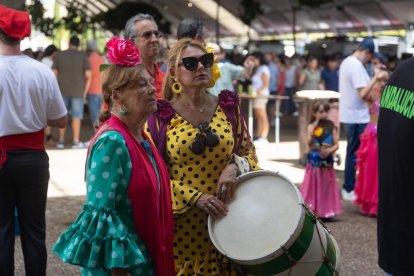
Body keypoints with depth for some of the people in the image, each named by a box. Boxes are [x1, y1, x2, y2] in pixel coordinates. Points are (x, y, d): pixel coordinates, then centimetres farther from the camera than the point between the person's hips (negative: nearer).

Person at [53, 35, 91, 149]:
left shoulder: (59, 55, 3)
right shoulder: (83, 56, -2)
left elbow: (54, 74, 1)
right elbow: (88, 76, -6)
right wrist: (85, 92, 2)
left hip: (62, 90, 2)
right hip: (77, 91, -2)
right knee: (76, 116, 3)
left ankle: (61, 141, 13)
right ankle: (76, 141, 3)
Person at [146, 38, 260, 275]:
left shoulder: (229, 106, 4)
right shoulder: (161, 116, -5)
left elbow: (248, 152, 10)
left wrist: (235, 166, -12)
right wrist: (195, 197, -16)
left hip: (226, 220, 2)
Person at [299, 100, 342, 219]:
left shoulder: (331, 126, 1)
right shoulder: (312, 126, -3)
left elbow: (336, 144, 0)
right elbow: (309, 144, -12)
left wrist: (330, 150, -19)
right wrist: (311, 135, -31)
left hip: (327, 161, 1)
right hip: (314, 161, -1)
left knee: (326, 187, 6)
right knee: (314, 186, 3)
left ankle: (325, 212, 14)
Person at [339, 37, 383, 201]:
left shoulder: (346, 62, 11)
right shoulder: (356, 65, -20)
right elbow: (363, 94, -25)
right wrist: (375, 77, -23)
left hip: (348, 115, 10)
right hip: (356, 117, -10)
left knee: (352, 152, 17)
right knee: (355, 154, -1)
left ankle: (348, 187, 24)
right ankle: (349, 190, 5)